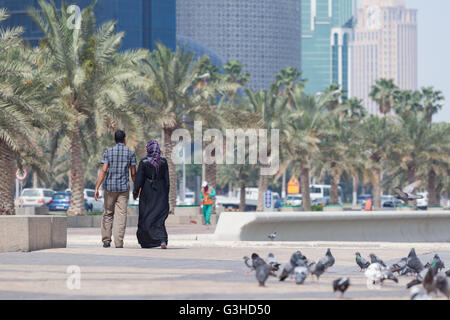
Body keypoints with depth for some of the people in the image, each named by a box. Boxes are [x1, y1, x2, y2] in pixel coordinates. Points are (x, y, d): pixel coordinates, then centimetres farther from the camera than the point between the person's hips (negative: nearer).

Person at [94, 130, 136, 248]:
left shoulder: (108, 152, 1)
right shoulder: (130, 153, 2)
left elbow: (103, 171, -7)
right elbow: (133, 173, 1)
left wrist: (97, 188, -8)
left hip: (109, 187, 1)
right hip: (124, 188, -1)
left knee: (108, 214, 12)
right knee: (121, 215, -2)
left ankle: (106, 240, 10)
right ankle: (119, 242, -9)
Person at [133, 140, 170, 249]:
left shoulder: (144, 162, -8)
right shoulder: (163, 162, 0)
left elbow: (139, 179, -7)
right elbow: (167, 179, 2)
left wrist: (135, 192, 1)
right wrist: (166, 194, 10)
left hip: (147, 192, -2)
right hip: (161, 192, 2)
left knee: (146, 216, 11)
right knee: (159, 216, 2)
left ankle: (145, 241, 18)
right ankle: (163, 239, -18)